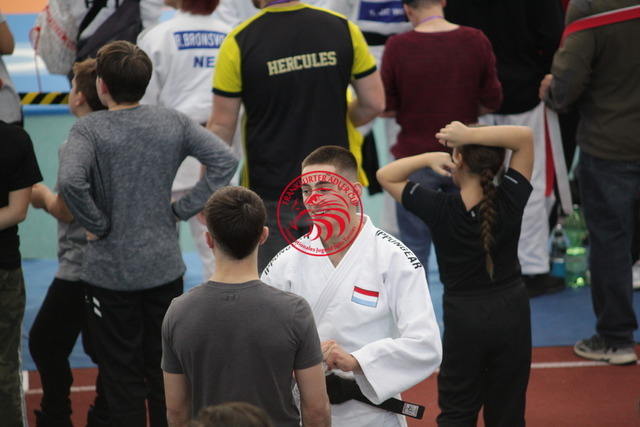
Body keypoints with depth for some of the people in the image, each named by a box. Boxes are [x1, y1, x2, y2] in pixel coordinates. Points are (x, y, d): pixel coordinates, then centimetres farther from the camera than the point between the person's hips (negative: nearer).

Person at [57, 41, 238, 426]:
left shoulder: (89, 129, -13)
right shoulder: (172, 123, -2)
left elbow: (70, 181, -30)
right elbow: (225, 160, -8)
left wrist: (99, 225, -14)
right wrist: (181, 210, -3)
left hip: (111, 273, -3)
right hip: (165, 266, 3)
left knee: (123, 376, 7)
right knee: (165, 371, 16)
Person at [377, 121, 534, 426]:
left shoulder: (439, 210, -18)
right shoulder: (509, 201, -16)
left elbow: (385, 176, -6)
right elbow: (524, 136, -13)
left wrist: (429, 158, -12)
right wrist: (470, 134, -22)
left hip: (464, 318, -1)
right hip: (511, 312, 1)